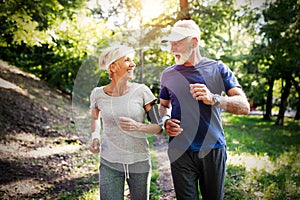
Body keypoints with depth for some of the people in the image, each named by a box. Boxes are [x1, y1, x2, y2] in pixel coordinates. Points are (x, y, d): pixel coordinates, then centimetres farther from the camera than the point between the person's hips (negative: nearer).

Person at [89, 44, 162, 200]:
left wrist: (138, 126, -23)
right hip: (109, 164, 0)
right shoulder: (98, 94, -3)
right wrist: (95, 136, -1)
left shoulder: (141, 91, -8)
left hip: (139, 163, 0)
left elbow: (159, 127, -5)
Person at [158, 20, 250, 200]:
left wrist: (214, 99, -25)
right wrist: (166, 121, -1)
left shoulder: (218, 69, -1)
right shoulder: (168, 74, 7)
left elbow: (244, 106, -7)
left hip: (213, 150, -1)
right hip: (180, 151, 1)